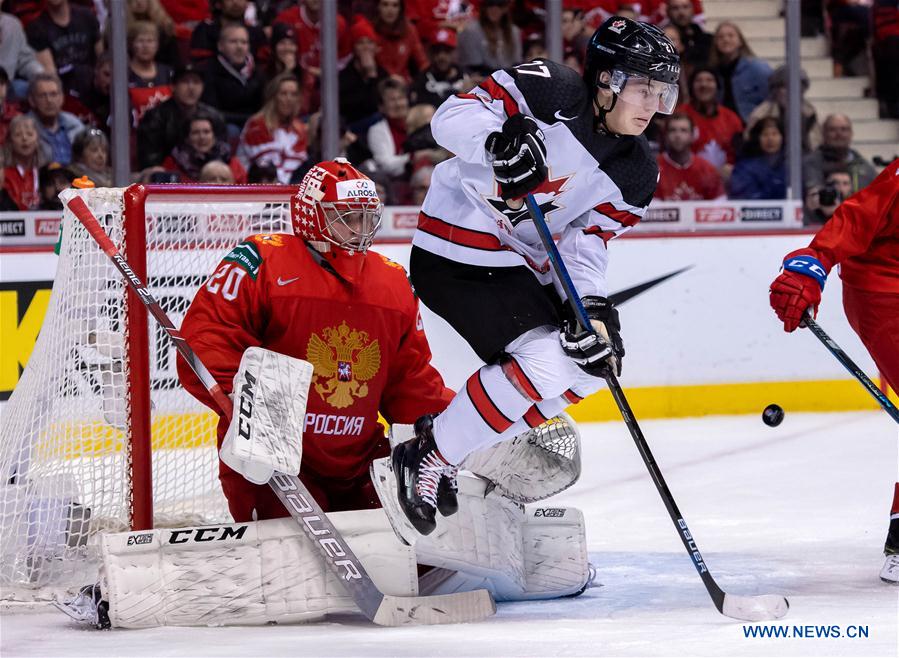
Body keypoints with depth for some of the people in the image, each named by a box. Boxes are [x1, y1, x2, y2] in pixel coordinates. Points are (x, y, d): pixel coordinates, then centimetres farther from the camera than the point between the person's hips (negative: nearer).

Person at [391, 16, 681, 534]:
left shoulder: (636, 175, 3)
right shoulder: (551, 92, -16)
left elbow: (587, 242, -1)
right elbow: (453, 117, -20)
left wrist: (592, 306, -19)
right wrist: (498, 140, -41)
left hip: (524, 267, 9)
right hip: (459, 252, -9)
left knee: (590, 362, 10)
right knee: (545, 365, -21)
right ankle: (427, 458, -10)